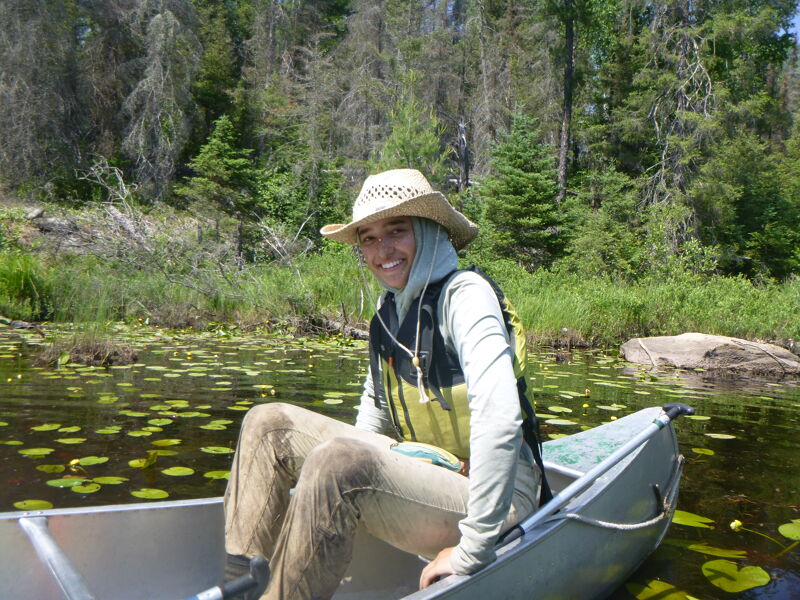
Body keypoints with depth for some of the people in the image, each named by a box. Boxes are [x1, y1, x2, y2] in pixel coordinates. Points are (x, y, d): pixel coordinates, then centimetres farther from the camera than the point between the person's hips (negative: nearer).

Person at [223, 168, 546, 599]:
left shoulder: (463, 293, -16)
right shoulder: (389, 308, 8)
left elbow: (501, 418, -27)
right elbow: (375, 407, 18)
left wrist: (473, 550, -25)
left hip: (491, 493, -8)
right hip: (425, 469, 8)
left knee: (340, 459, -35)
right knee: (269, 424, 5)